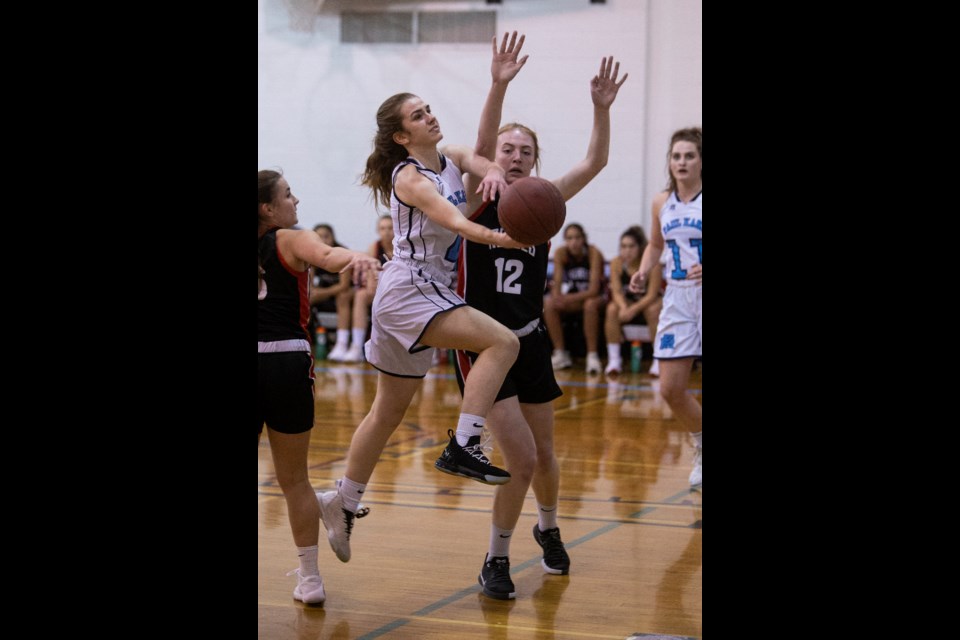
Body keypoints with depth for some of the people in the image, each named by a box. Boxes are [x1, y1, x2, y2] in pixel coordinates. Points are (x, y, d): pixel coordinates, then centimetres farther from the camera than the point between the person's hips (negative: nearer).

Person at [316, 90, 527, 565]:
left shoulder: (451, 159, 10)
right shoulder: (410, 178, -13)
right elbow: (452, 219, -28)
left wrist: (493, 173, -31)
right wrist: (496, 238, -46)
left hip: (428, 295, 9)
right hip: (407, 292, -9)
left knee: (388, 412, 17)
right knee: (502, 342, -25)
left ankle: (343, 503, 28)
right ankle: (462, 448, -27)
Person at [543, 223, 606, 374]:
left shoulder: (593, 253, -23)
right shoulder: (561, 253, -13)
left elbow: (594, 290, -27)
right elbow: (557, 284, -15)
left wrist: (570, 299, -36)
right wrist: (557, 296, -37)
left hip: (594, 297, -4)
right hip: (572, 296, 4)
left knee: (590, 304, -37)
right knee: (548, 304, -23)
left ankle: (592, 355, -28)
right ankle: (560, 353, -15)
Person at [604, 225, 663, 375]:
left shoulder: (652, 264, -22)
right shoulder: (616, 263, -14)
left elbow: (652, 295, -23)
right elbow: (616, 292, -15)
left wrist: (633, 309, -38)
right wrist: (623, 307, -38)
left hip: (649, 302, -2)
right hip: (627, 301, 2)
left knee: (654, 310, -34)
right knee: (612, 309, -27)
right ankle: (614, 359, -23)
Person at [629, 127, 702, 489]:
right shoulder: (662, 203, 6)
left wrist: (706, 269, -29)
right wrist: (643, 272, 4)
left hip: (702, 294, -5)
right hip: (677, 298, 5)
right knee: (670, 389, 2)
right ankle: (700, 445, 27)